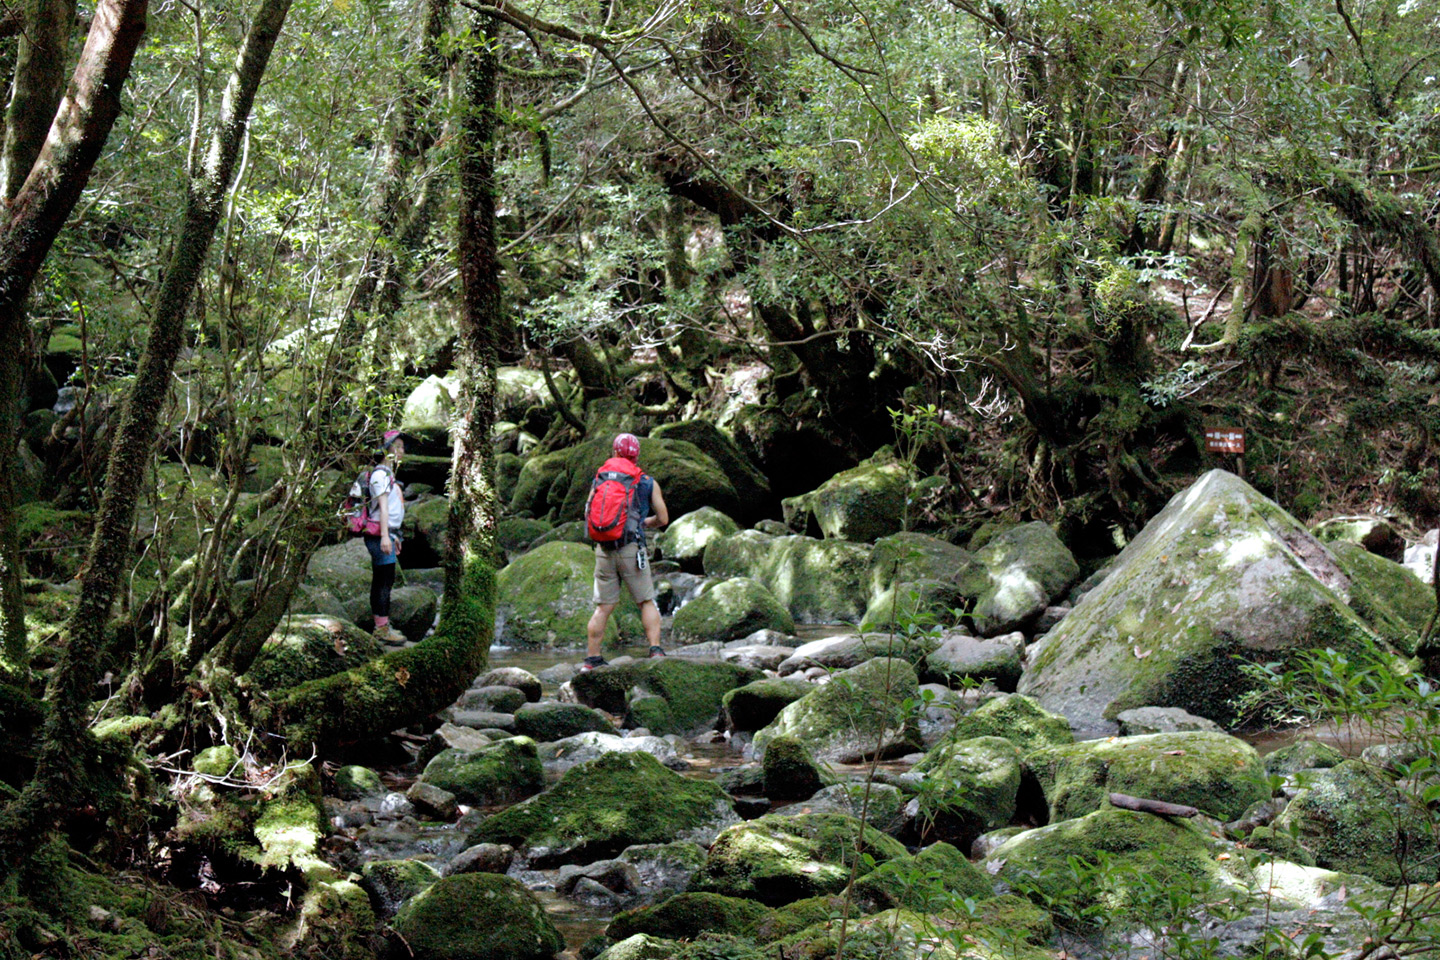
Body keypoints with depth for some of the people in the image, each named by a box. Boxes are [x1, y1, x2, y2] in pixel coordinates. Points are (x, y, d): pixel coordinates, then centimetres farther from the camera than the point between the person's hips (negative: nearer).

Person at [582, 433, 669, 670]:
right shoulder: (648, 483, 3)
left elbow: (588, 513, 10)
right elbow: (663, 519, 7)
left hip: (604, 550, 2)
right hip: (632, 549, -2)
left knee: (603, 607, 8)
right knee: (647, 602, 8)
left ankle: (592, 658, 8)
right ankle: (655, 649, -5)